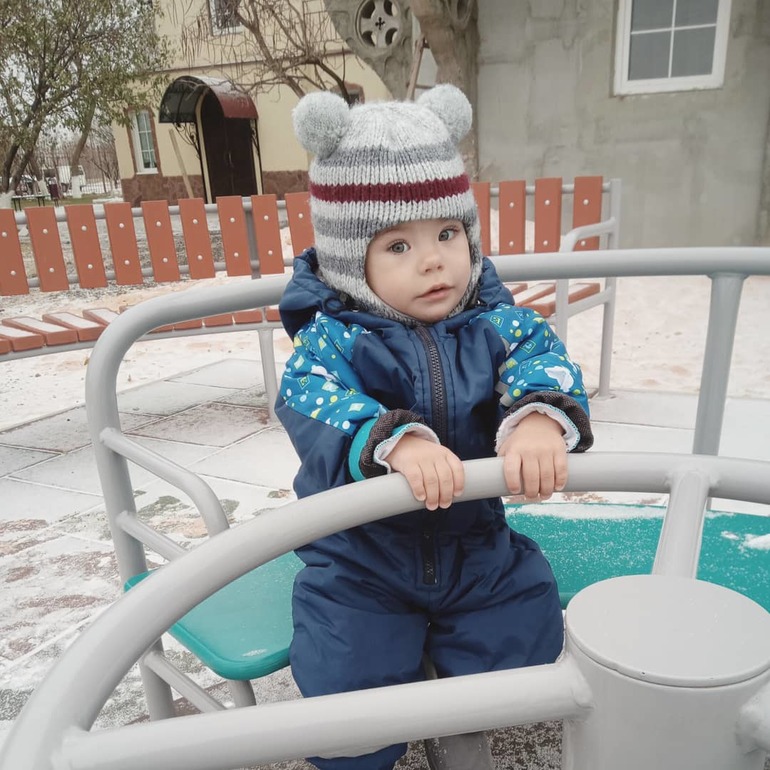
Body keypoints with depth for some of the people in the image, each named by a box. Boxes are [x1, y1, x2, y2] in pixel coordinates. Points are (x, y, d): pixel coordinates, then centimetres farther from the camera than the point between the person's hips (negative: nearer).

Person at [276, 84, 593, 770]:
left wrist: (540, 418, -43)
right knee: (346, 678, -7)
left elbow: (542, 356, -20)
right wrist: (398, 441, -47)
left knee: (524, 638, 8)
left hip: (476, 545, 3)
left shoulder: (492, 321, -6)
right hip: (361, 561, -2)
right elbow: (312, 401, -30)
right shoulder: (334, 336, -15)